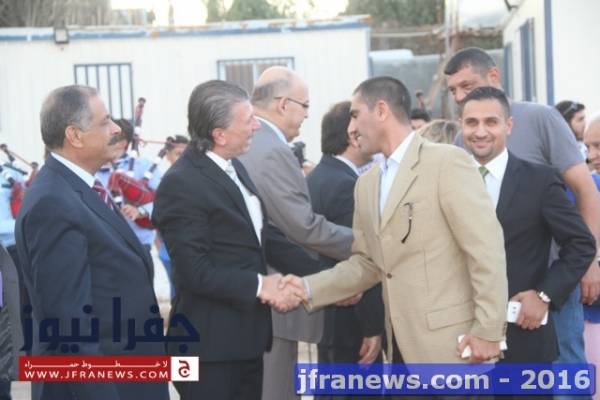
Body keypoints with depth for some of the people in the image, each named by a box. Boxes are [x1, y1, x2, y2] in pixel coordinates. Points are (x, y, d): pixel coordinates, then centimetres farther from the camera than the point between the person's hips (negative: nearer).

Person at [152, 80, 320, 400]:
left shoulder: (235, 168, 11)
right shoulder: (181, 185, -18)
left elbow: (265, 236, 12)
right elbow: (195, 270, -22)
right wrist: (260, 285, -22)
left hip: (246, 336, 9)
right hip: (211, 344, -9)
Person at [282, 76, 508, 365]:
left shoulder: (447, 162, -9)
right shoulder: (367, 183, 15)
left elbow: (486, 247, -13)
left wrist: (488, 330, -16)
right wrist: (309, 289, 4)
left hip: (452, 342, -7)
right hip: (401, 347, 8)